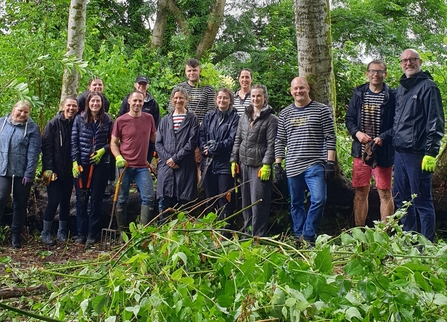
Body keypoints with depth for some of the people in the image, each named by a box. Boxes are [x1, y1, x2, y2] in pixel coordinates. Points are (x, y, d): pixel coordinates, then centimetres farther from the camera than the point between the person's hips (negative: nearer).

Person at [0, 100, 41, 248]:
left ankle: (16, 235, 19)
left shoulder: (32, 128, -2)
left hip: (22, 173, -1)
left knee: (20, 204, 8)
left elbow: (33, 152, -7)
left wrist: (28, 173, -12)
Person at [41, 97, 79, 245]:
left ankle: (62, 232, 23)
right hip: (54, 170, -4)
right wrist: (48, 168, -14)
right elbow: (46, 146, -9)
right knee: (53, 201, -5)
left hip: (69, 171, 4)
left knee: (65, 201, 11)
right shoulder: (53, 124, -7)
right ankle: (45, 233, 9)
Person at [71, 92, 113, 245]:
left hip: (100, 164, 0)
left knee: (96, 198, 3)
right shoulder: (79, 119, 3)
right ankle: (81, 233, 13)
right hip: (82, 164, 1)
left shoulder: (107, 120, 2)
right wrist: (75, 162, -5)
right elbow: (74, 141, 2)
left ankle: (92, 234, 11)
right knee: (81, 199, 4)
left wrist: (103, 150, -10)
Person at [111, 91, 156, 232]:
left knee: (149, 197, -6)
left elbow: (154, 138, 17)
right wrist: (118, 157, -13)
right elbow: (113, 142, 2)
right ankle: (121, 232, 15)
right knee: (122, 199, 5)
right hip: (124, 165, -2)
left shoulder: (149, 118, 5)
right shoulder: (120, 121, -3)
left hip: (142, 166, 2)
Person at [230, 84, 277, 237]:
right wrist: (234, 160, 9)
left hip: (260, 166, -6)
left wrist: (267, 164, -16)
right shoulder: (245, 117, 14)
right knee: (246, 201, 12)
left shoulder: (271, 119, -3)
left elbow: (271, 144, -9)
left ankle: (258, 236, 1)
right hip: (243, 164, 6)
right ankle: (247, 232, 22)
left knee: (258, 202, -6)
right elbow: (237, 140, 16)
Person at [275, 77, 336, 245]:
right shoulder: (285, 114, 11)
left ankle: (307, 236, -1)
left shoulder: (321, 110, 1)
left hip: (315, 165, -3)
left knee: (318, 199, -15)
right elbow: (280, 141, 13)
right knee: (296, 203, 10)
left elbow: (330, 138, -1)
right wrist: (277, 164, 7)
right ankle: (298, 237, 21)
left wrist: (330, 162, -7)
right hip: (292, 166, 4)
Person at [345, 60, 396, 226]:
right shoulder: (358, 94, 8)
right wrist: (357, 133, -8)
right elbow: (349, 118, 11)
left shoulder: (392, 96, -4)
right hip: (360, 151, 4)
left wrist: (383, 138, -20)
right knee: (360, 193, 10)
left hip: (383, 152, -4)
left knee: (385, 193, 4)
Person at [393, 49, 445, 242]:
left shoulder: (427, 87, -6)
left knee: (422, 201, -2)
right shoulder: (401, 88, 17)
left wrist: (431, 153, -18)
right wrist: (394, 143, 16)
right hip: (399, 152, 8)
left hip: (417, 153, -8)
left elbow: (436, 123, -12)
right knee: (401, 199, 14)